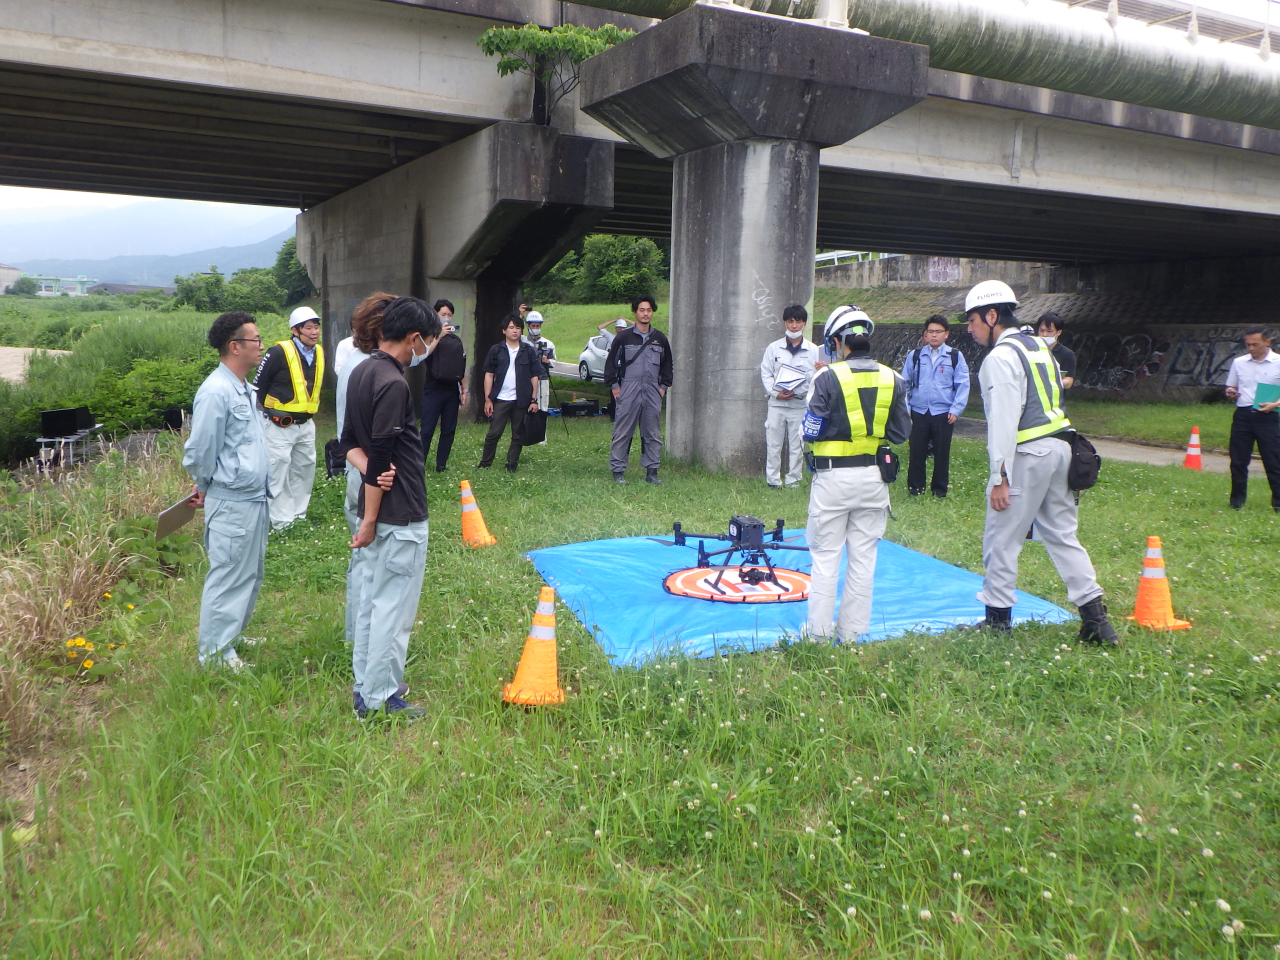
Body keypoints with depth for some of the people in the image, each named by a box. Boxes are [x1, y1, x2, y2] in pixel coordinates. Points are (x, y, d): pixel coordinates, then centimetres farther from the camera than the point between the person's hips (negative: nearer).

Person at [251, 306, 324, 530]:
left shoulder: (319, 352, 5)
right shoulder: (279, 352, -16)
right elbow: (258, 385, -8)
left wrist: (310, 409, 15)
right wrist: (268, 412, -3)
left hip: (306, 425, 7)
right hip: (280, 425, -7)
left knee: (305, 469, 15)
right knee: (279, 472, -3)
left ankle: (299, 516, 28)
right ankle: (281, 522, 4)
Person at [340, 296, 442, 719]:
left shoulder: (361, 372, 10)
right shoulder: (393, 384, -20)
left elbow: (349, 441, 12)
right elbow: (381, 456, -21)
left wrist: (370, 471, -6)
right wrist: (369, 520, -17)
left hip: (378, 507, 10)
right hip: (401, 514, -10)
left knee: (372, 599, 17)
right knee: (394, 608, 1)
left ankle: (364, 686, 29)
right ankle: (381, 701, 11)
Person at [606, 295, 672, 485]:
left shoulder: (660, 339, 12)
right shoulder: (624, 337, 3)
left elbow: (667, 365, 20)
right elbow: (611, 363, 6)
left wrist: (663, 386, 11)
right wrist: (614, 385, 0)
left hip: (652, 392, 3)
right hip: (628, 391, -3)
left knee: (653, 433, 5)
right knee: (622, 432, -3)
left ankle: (652, 471, 11)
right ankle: (618, 471, 3)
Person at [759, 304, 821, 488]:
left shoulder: (813, 350, 3)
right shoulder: (773, 348, 7)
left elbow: (815, 379, 1)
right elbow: (765, 373, 5)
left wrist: (796, 392, -12)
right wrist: (776, 393, -11)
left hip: (800, 405, 0)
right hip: (776, 404, 1)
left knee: (797, 445, 4)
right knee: (773, 444, 1)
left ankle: (793, 481, 13)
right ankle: (772, 480, 9)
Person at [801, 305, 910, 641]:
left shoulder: (829, 378, -11)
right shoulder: (892, 379, 1)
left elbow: (811, 431, -9)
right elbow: (901, 433, 4)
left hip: (833, 476, -3)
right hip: (874, 477, 4)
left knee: (825, 556, 6)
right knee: (863, 557, 11)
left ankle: (819, 631, 11)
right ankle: (852, 632, 17)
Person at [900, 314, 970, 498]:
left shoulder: (955, 357, 2)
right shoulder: (914, 356, 6)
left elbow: (962, 385, 2)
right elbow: (905, 383, 12)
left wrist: (956, 409, -6)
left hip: (943, 414, -1)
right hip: (919, 412, 1)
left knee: (942, 452, 6)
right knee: (917, 451, 5)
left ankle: (940, 488, 18)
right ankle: (915, 486, 18)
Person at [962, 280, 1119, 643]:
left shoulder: (1000, 357, -13)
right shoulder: (1039, 347, 16)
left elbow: (1004, 421, -19)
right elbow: (1050, 404, 18)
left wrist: (999, 478, -18)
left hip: (1026, 454, -9)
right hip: (1059, 446, 9)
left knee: (1001, 538, 3)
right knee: (1062, 534, 12)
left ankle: (998, 617, 12)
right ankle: (1094, 616, 9)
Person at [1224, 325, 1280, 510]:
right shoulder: (1239, 362, 10)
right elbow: (1231, 388, 18)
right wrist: (1230, 393, -4)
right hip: (1243, 415, 3)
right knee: (1238, 461, 5)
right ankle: (1237, 502, 14)